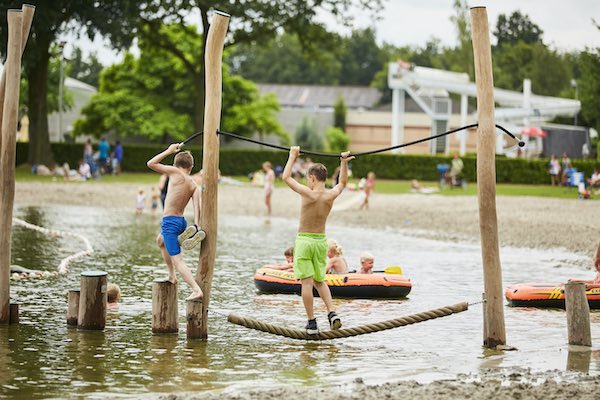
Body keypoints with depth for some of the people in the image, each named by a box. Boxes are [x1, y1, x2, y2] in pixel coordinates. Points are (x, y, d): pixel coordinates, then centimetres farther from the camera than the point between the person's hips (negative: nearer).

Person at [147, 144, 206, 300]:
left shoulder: (175, 172, -6)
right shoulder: (194, 185, 7)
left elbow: (151, 164, -1)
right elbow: (197, 206, -7)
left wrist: (168, 151, 8)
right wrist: (196, 227, -12)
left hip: (170, 222, -7)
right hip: (182, 222, 7)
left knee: (178, 260, -10)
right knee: (160, 241, 36)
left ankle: (197, 290, -21)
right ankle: (171, 276, 41)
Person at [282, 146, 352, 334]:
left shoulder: (308, 194, -16)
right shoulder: (331, 196, -4)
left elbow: (286, 177, -5)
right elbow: (342, 183, 20)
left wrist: (292, 156, 6)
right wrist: (344, 162, 27)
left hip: (304, 241, -5)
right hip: (321, 241, 5)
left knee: (307, 282, -2)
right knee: (320, 281, 18)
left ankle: (312, 322, -3)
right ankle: (332, 313, 1)